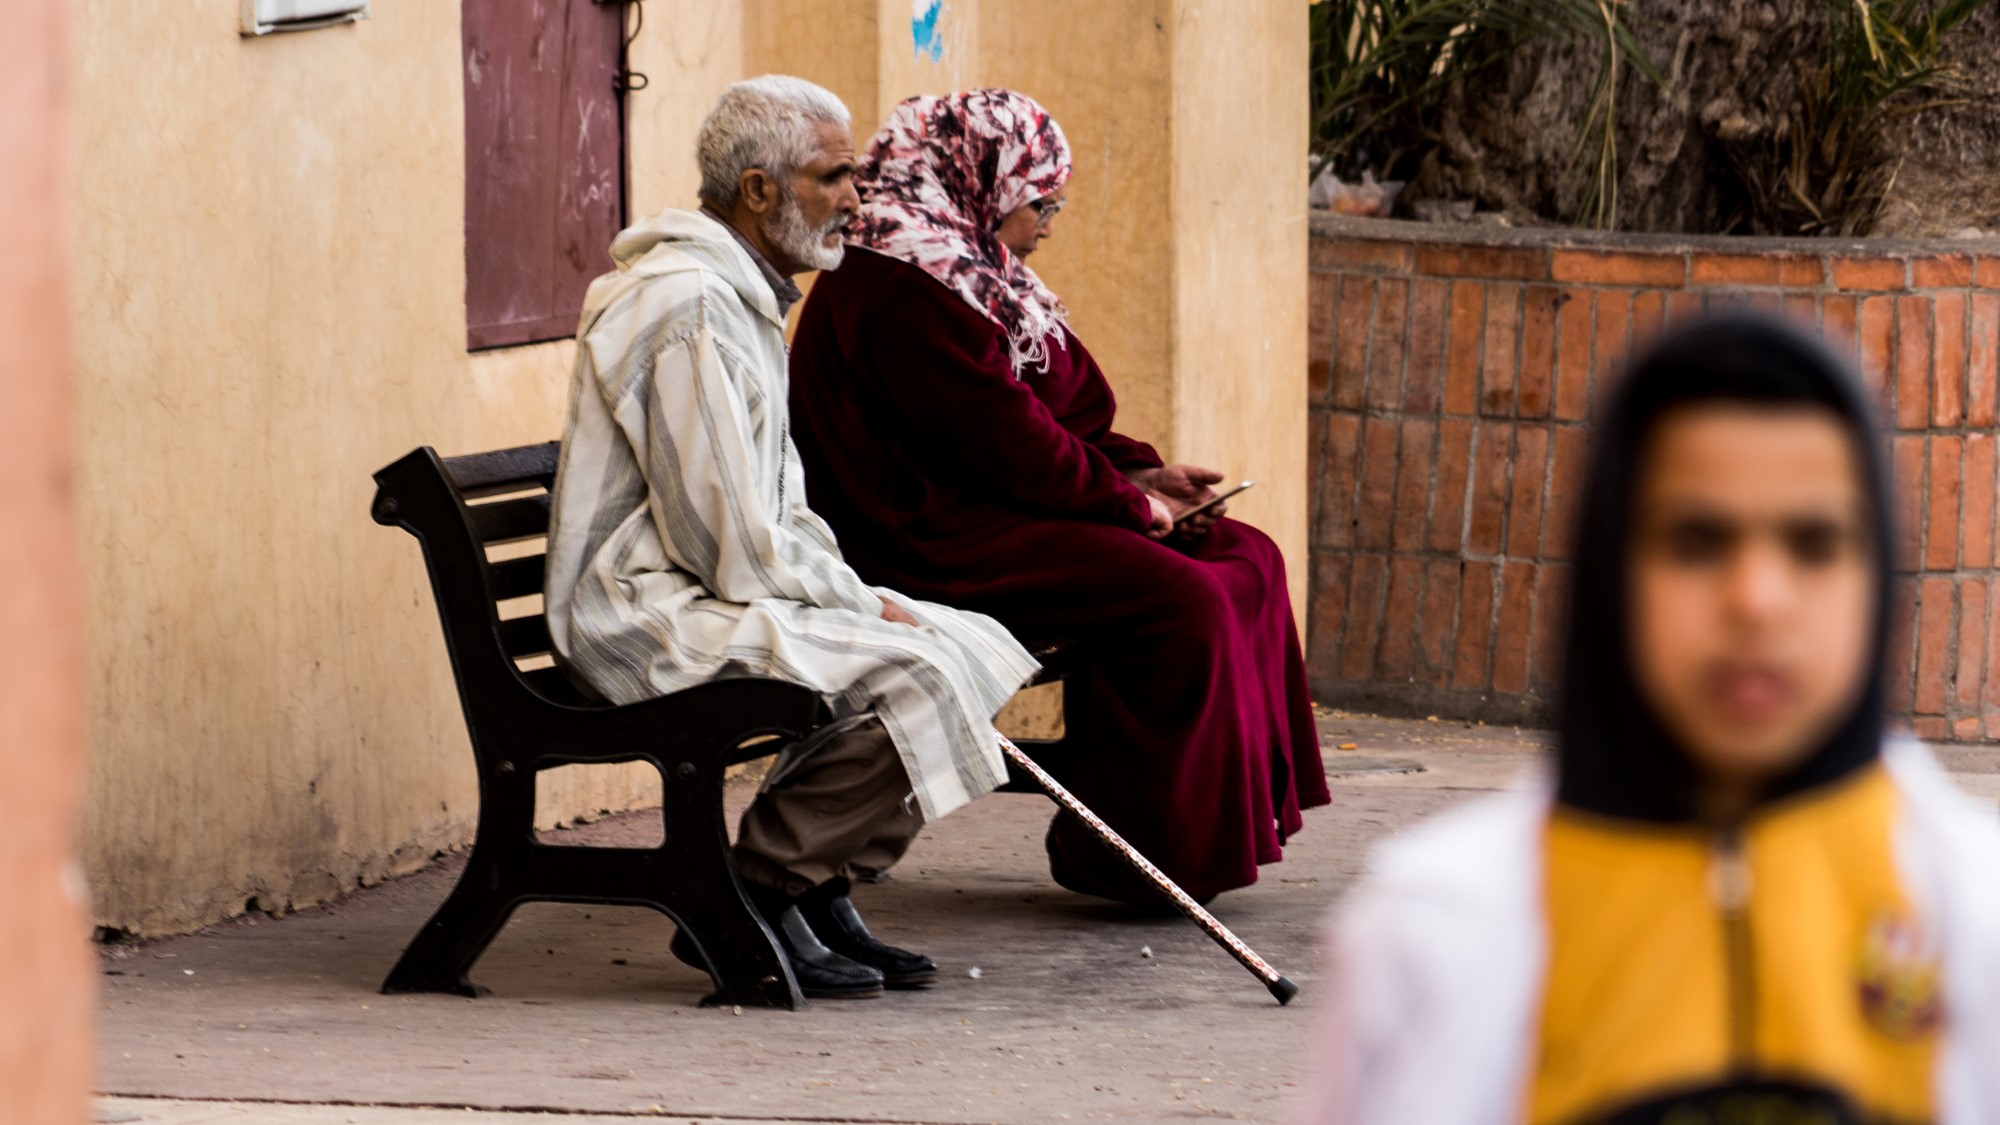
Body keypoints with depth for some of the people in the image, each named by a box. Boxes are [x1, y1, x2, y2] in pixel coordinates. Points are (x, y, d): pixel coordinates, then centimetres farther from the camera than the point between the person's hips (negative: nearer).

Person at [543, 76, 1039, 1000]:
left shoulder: (743, 298, 17)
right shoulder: (685, 305, -18)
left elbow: (779, 510, 22)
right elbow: (729, 545, -21)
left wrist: (859, 598, 5)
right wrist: (860, 603, -9)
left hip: (705, 593, 11)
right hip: (648, 618, -11)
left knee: (962, 644, 7)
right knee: (910, 675, -23)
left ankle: (816, 893, 9)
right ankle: (750, 903, -14)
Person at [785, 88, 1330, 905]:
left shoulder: (965, 272, 18)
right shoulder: (904, 286, -17)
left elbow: (1047, 418, 22)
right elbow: (1002, 440, -20)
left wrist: (1134, 474, 6)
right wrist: (1126, 501, -11)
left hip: (1000, 511, 11)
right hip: (938, 543, -11)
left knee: (1247, 561, 1)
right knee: (1181, 598, -25)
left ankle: (1248, 802, -1)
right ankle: (1130, 859, -19)